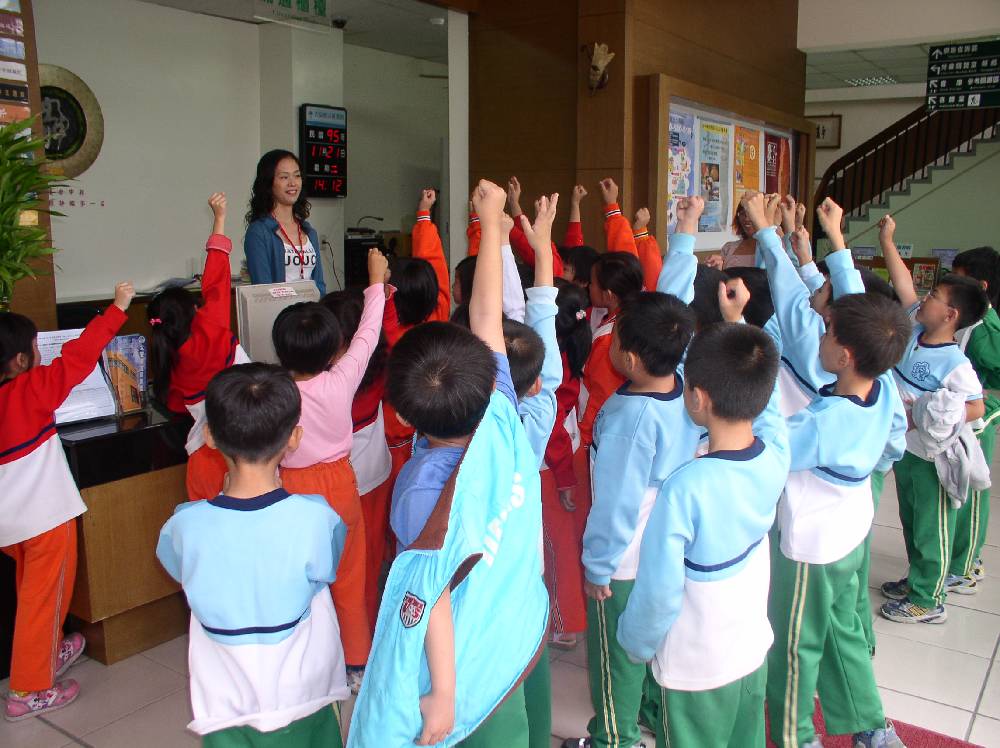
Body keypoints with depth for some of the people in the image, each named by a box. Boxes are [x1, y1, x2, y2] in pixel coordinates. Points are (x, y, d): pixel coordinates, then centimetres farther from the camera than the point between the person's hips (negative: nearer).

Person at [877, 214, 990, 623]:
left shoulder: (955, 364, -25)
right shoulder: (916, 330, -5)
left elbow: (975, 408, -26)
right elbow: (903, 281, 0)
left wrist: (927, 419, -26)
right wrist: (886, 241, 0)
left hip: (932, 457, -8)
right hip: (905, 449, 8)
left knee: (932, 528, 9)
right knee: (911, 521, 23)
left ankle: (929, 601, 24)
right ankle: (917, 581, 42)